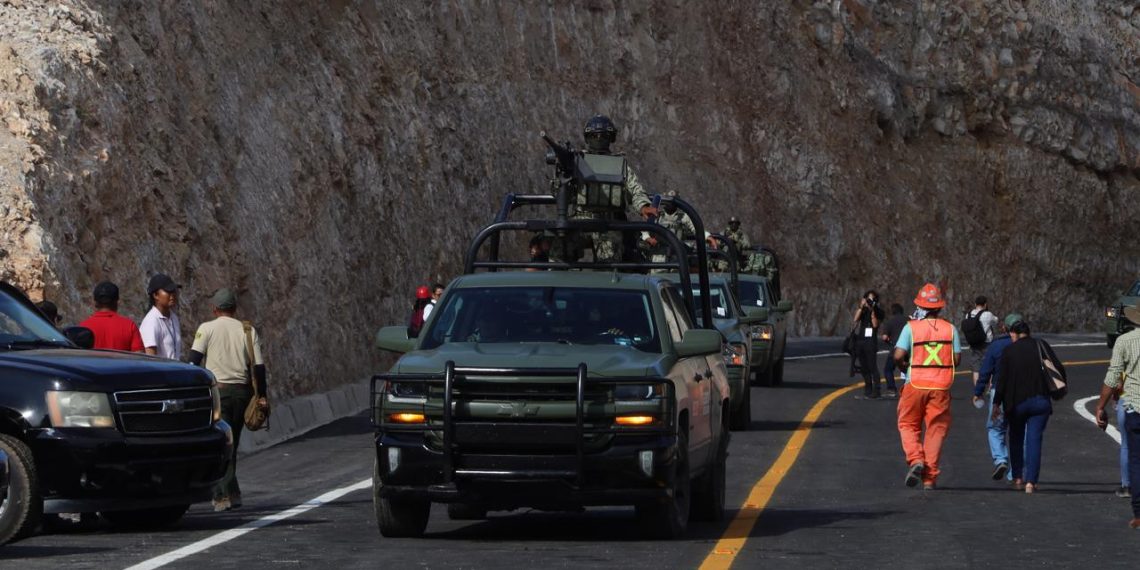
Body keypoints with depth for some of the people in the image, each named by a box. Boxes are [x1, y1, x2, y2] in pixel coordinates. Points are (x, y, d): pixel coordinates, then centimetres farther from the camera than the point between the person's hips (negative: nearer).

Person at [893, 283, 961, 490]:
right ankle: (930, 477, 4)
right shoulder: (950, 329, 2)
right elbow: (957, 359, 1)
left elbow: (898, 356, -13)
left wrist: (904, 365, 8)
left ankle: (915, 460, -12)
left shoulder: (911, 327, -5)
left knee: (908, 425, 13)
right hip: (941, 386, 2)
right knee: (936, 429, 7)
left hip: (915, 385, -2)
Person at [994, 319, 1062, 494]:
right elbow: (1059, 369, -4)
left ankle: (1017, 478, 20)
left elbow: (1001, 379, -6)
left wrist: (996, 404, -1)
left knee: (1016, 439, 18)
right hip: (1040, 401, 0)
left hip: (1016, 402, 0)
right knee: (1034, 440, 0)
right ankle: (1030, 481, -9)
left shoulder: (1009, 351, -2)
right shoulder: (1041, 346, 1)